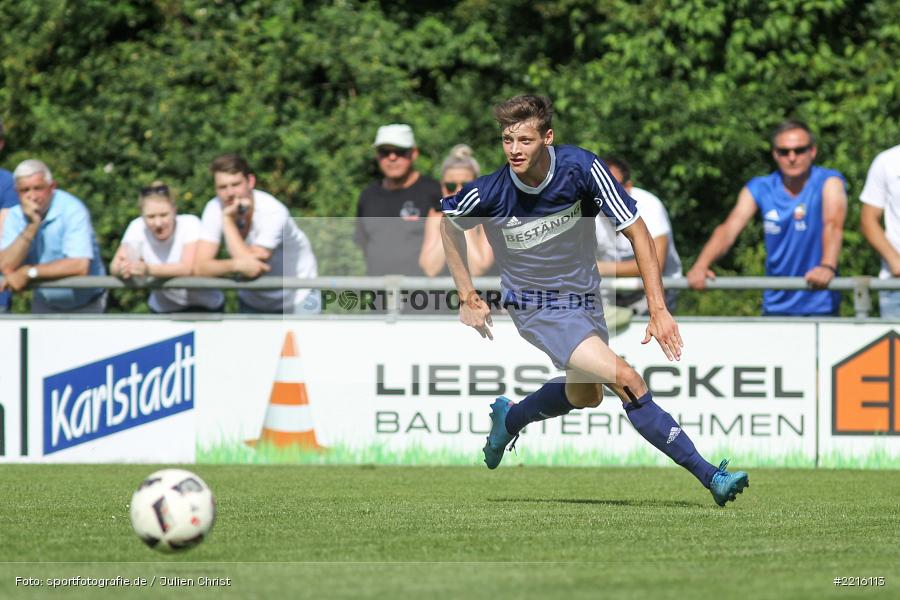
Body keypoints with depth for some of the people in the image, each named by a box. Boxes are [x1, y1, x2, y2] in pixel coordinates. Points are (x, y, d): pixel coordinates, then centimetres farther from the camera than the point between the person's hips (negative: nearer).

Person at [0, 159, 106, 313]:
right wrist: (31, 226, -24)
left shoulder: (72, 210, -19)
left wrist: (29, 272, -24)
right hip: (45, 304, 4)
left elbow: (80, 266, -30)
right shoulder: (15, 216, -5)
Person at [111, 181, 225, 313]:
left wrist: (147, 269, -46)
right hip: (164, 309, 4)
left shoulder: (190, 224, -18)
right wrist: (123, 268, -42)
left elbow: (189, 268, -31)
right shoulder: (137, 228, -10)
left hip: (204, 306, -4)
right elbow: (115, 267, -17)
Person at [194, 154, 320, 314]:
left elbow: (251, 260, -35)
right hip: (253, 301, 4)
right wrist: (236, 265, -43)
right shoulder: (214, 209, -16)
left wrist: (228, 220, -31)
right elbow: (200, 266, -24)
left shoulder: (274, 213, -28)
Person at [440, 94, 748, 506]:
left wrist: (658, 310, -22)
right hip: (538, 308, -4)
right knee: (627, 381, -20)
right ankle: (709, 476, -17)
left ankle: (508, 418, 52)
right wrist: (466, 295, 2)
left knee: (584, 396, 25)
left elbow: (637, 232, -17)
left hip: (584, 298, 4)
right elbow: (449, 222, 2)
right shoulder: (489, 193, -22)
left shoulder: (581, 168, -22)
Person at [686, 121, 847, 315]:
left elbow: (833, 225, -24)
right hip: (775, 305, 3)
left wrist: (827, 266, -44)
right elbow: (729, 229, -11)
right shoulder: (759, 189, 2)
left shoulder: (829, 182, -5)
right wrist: (701, 266, -31)